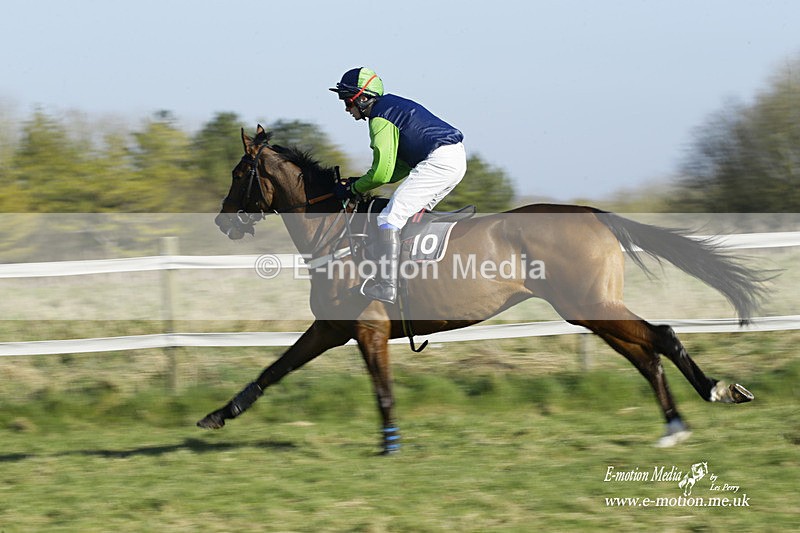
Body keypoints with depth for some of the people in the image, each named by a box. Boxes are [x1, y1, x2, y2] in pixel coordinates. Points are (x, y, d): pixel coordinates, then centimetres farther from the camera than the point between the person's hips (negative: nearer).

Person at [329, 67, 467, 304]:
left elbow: (382, 173, -11)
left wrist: (353, 189, 4)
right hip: (456, 157, 11)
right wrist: (361, 181, 20)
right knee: (415, 212, 26)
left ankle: (386, 286, -17)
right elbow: (402, 167, 25)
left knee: (390, 218, -11)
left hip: (438, 161, -11)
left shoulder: (380, 118, -8)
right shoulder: (393, 106, 23)